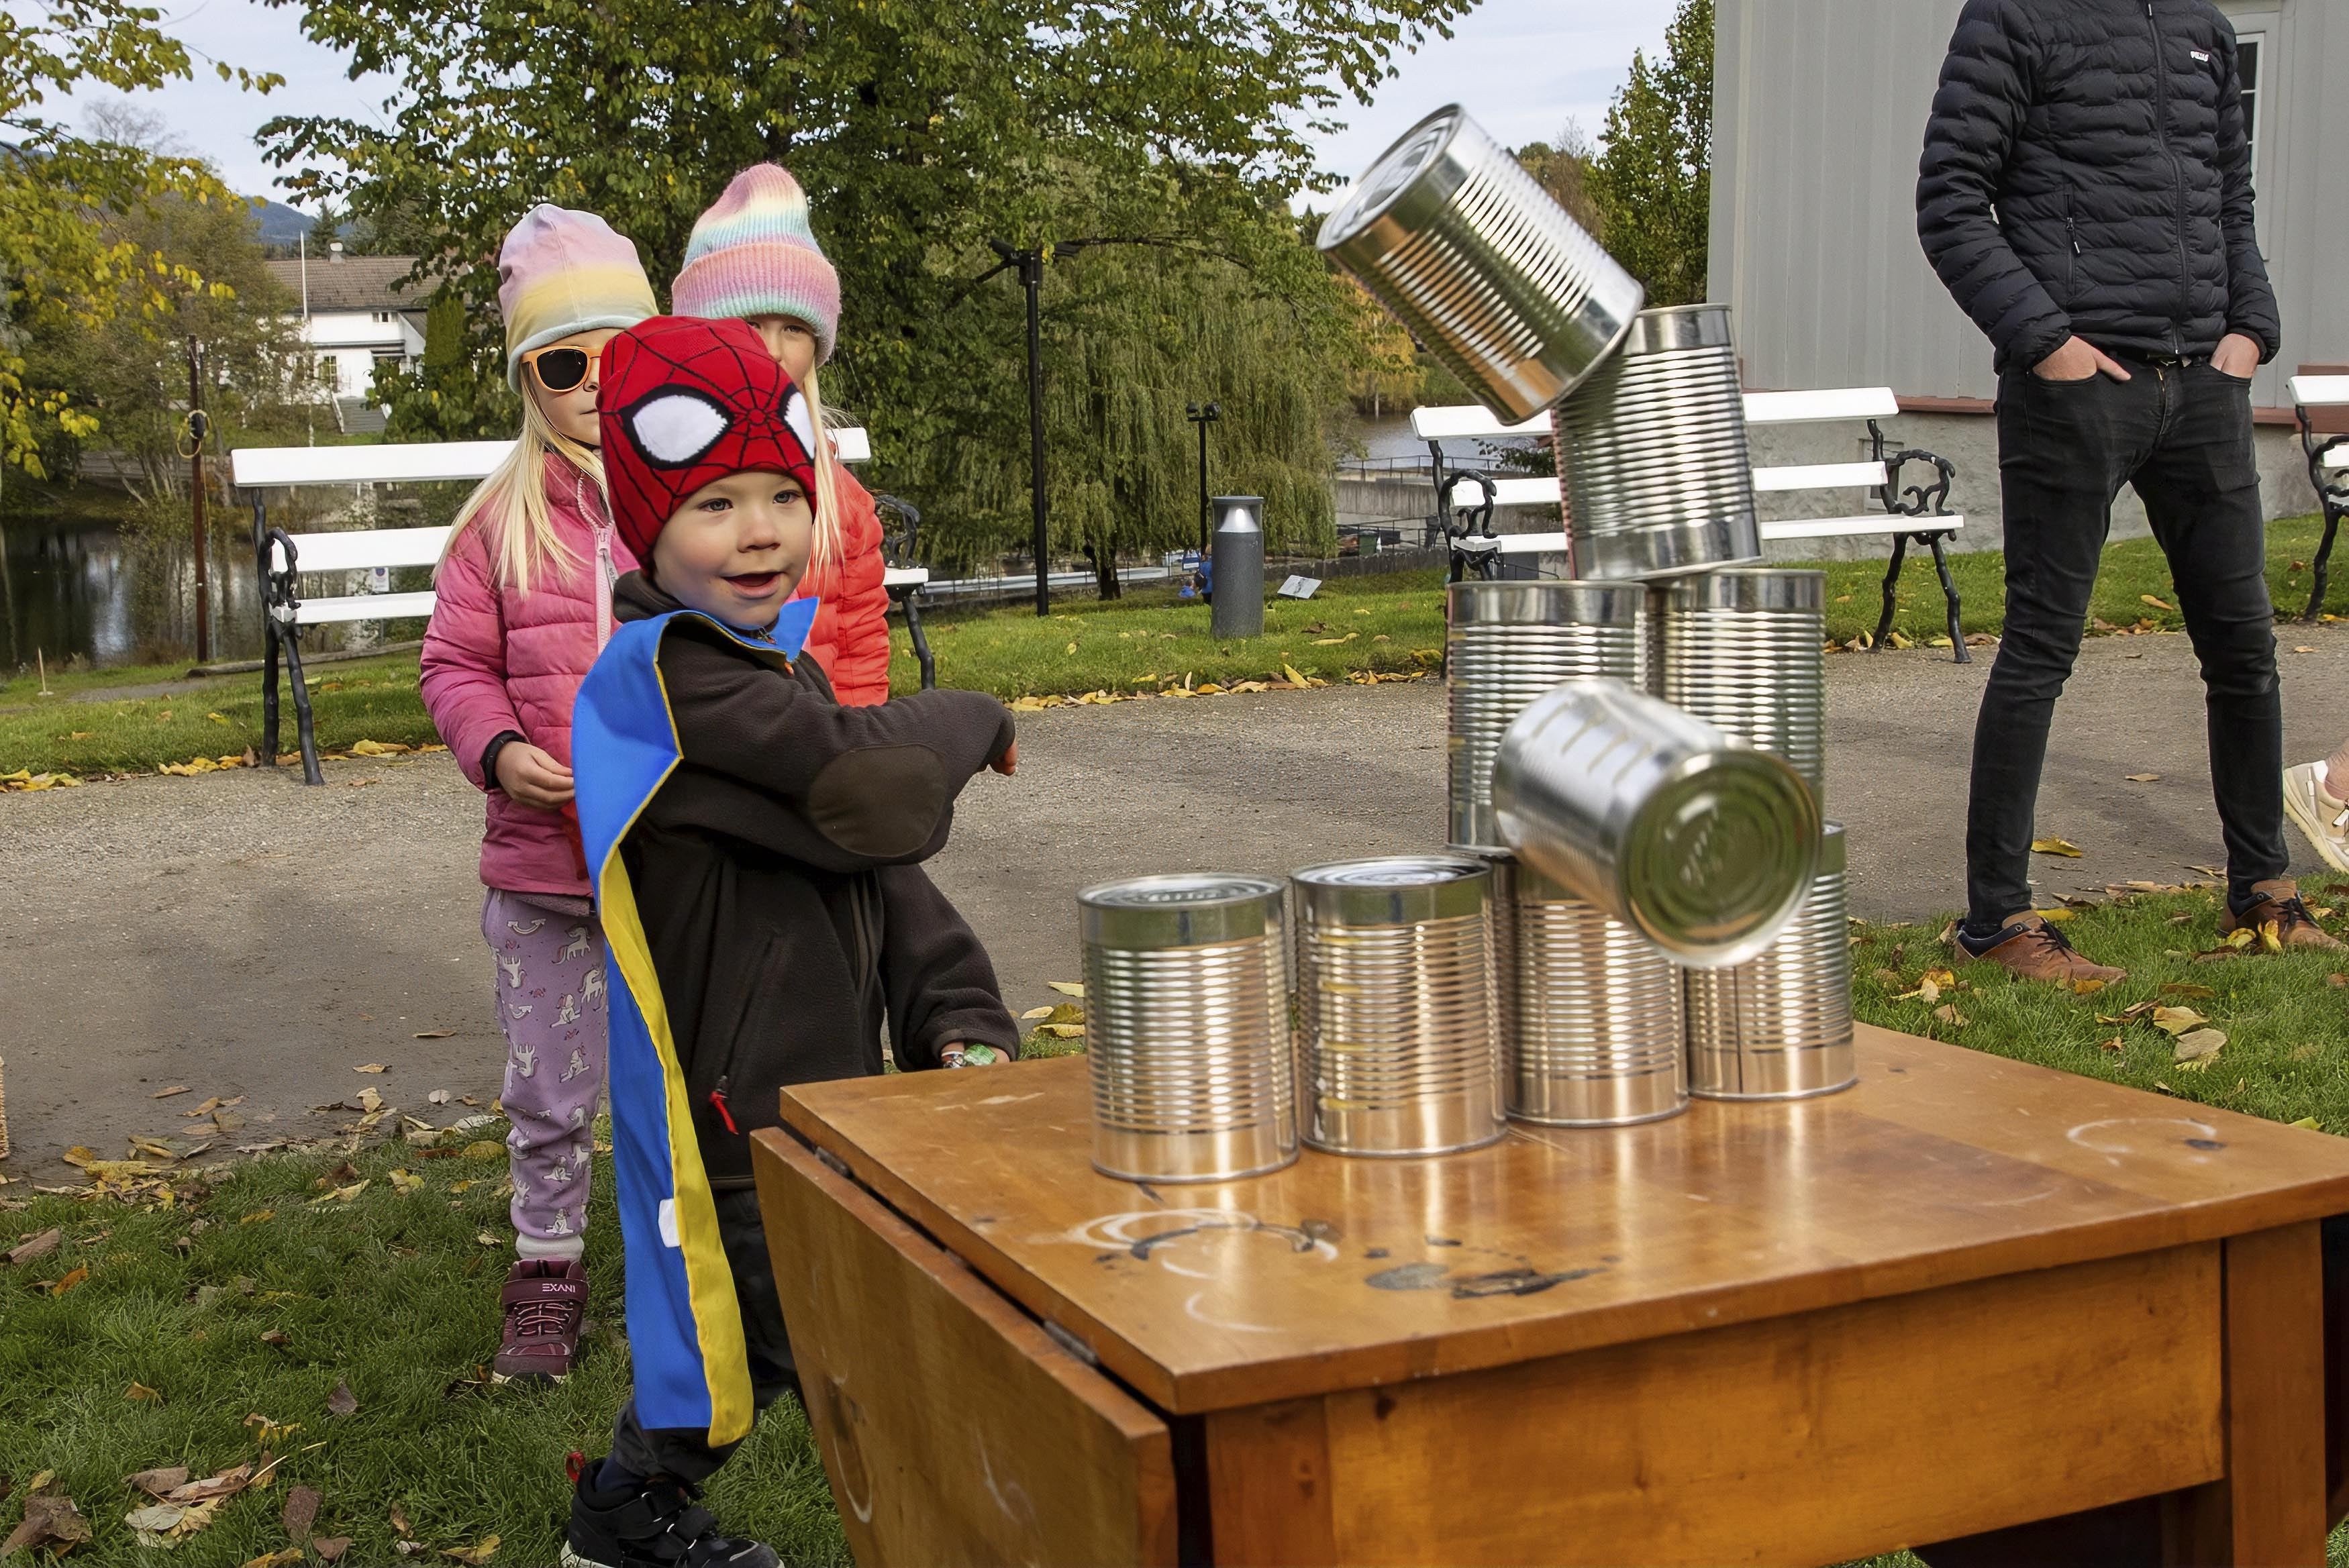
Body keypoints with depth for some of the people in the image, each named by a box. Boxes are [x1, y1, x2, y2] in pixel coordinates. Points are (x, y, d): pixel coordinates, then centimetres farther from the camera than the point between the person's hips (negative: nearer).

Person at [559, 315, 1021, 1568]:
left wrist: (959, 1020, -2)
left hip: (820, 1088, 8)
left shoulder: (779, 663, 11)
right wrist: (971, 720, -11)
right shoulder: (665, 671, -20)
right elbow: (871, 795, -31)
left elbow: (878, 870, 11)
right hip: (734, 1119, -8)